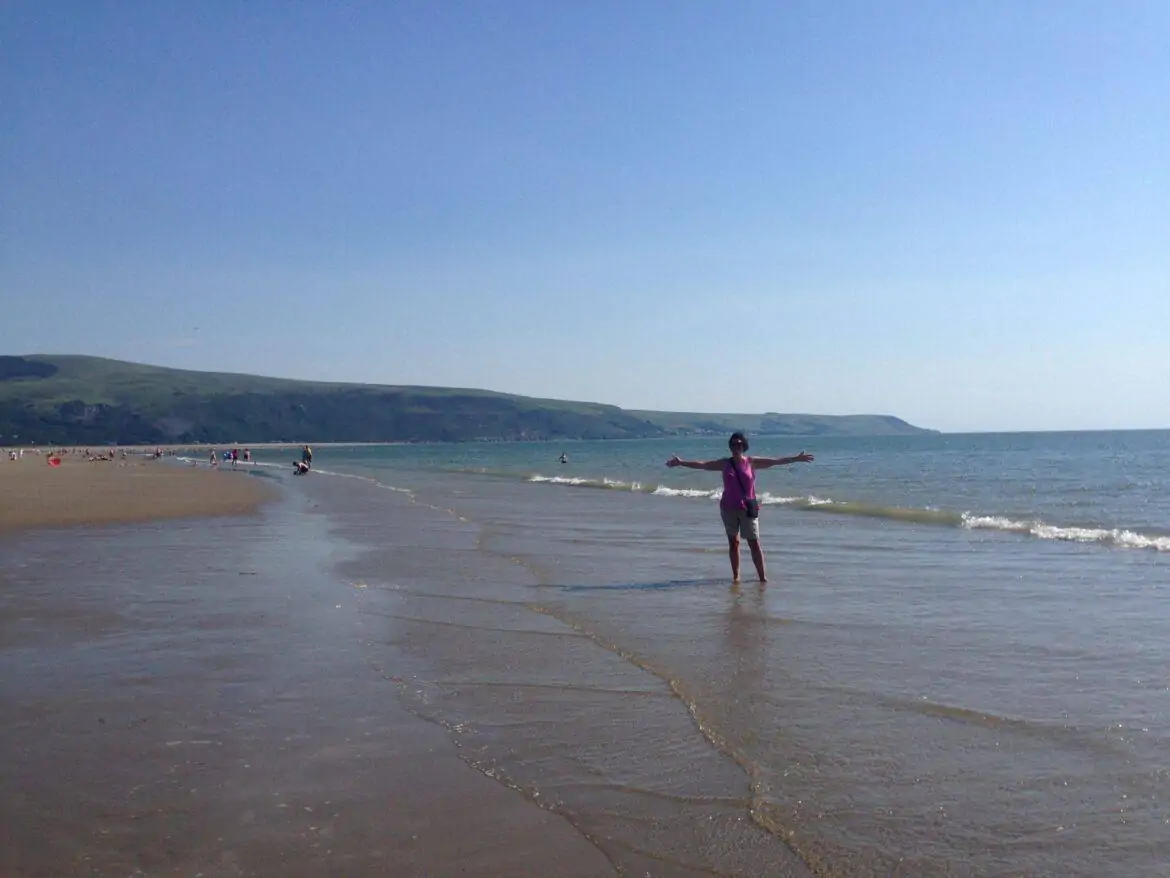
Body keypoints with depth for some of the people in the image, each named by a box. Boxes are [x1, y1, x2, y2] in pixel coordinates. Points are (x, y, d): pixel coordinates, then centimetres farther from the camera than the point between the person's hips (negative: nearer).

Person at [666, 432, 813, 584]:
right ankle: (735, 576, 16)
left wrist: (796, 458, -8)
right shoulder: (725, 463, 3)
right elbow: (702, 464, 2)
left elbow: (776, 461, -3)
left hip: (747, 508, -2)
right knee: (733, 542, 8)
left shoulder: (752, 462, -1)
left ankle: (763, 576, 3)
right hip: (728, 508, 2)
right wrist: (681, 463, -3)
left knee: (754, 543, -2)